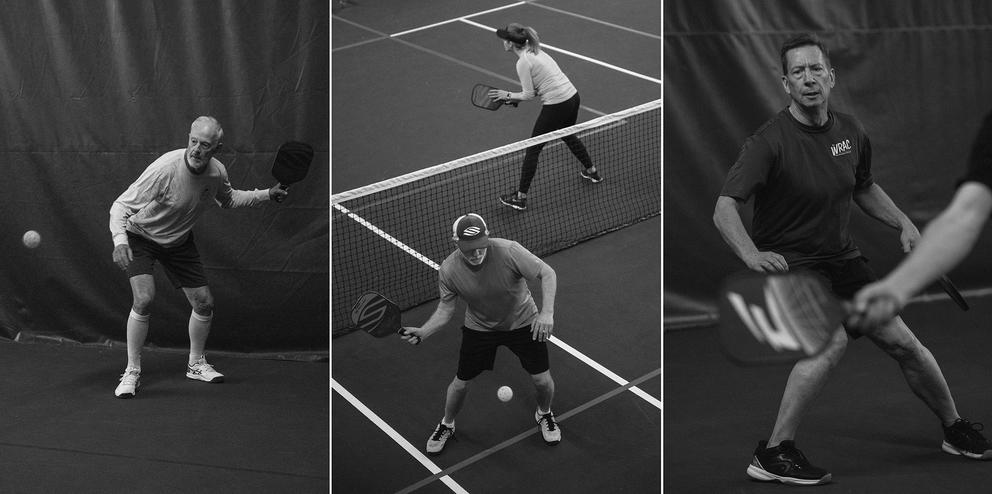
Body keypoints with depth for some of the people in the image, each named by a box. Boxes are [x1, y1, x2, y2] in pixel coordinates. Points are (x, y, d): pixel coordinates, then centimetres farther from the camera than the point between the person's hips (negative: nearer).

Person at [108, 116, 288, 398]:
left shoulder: (217, 173, -15)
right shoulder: (165, 169, -33)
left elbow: (228, 199, 10)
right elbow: (121, 206, -29)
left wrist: (266, 195, 0)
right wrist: (120, 241, -46)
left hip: (179, 242, 5)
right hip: (141, 236, -5)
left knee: (204, 303, 3)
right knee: (144, 299, -24)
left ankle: (196, 364, 28)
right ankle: (132, 371, -7)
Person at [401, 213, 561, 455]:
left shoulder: (509, 251, -33)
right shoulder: (448, 270, -24)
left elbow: (547, 274, -24)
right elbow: (446, 307, -10)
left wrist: (547, 312, -37)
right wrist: (423, 332, -27)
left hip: (522, 323, -1)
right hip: (479, 327, 1)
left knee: (542, 380, 2)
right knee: (461, 382, 6)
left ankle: (544, 414, 39)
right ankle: (446, 425, 38)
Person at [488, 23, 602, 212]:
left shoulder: (523, 62, -15)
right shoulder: (535, 51, 12)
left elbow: (528, 95, -14)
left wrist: (507, 95, 0)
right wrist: (513, 97, 11)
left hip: (556, 107, -9)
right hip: (572, 97, 9)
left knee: (533, 149, 3)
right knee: (568, 136, 35)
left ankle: (520, 197, 8)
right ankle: (592, 172, 52)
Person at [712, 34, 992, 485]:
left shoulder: (850, 131, 2)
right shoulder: (769, 141, -18)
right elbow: (724, 208, -27)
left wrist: (903, 223, 10)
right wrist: (751, 255, -43)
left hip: (842, 259, 6)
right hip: (788, 263, -6)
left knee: (902, 342, 6)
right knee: (832, 339, -30)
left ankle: (955, 429, 32)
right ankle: (772, 453, -19)